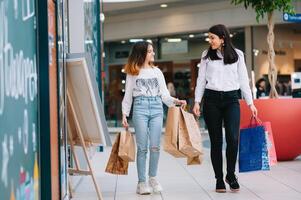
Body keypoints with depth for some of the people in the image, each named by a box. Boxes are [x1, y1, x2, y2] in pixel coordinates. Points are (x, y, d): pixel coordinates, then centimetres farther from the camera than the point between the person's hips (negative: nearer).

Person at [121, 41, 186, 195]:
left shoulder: (156, 71, 15)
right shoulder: (132, 73, 8)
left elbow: (164, 93, 12)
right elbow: (128, 95, 9)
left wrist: (175, 101, -5)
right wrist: (124, 114, 1)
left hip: (156, 107, 2)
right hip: (140, 107, -2)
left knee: (155, 146, -3)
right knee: (142, 147, -4)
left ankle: (153, 178, 12)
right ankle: (141, 182, 1)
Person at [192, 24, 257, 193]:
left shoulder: (237, 55, 5)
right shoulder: (207, 55, 7)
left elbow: (243, 80, 7)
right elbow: (201, 80, 8)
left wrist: (250, 103, 3)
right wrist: (197, 101, 0)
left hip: (231, 99, -1)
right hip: (212, 100, 1)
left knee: (233, 138, -15)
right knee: (216, 141, 1)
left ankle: (231, 174, 5)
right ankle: (219, 179, 10)